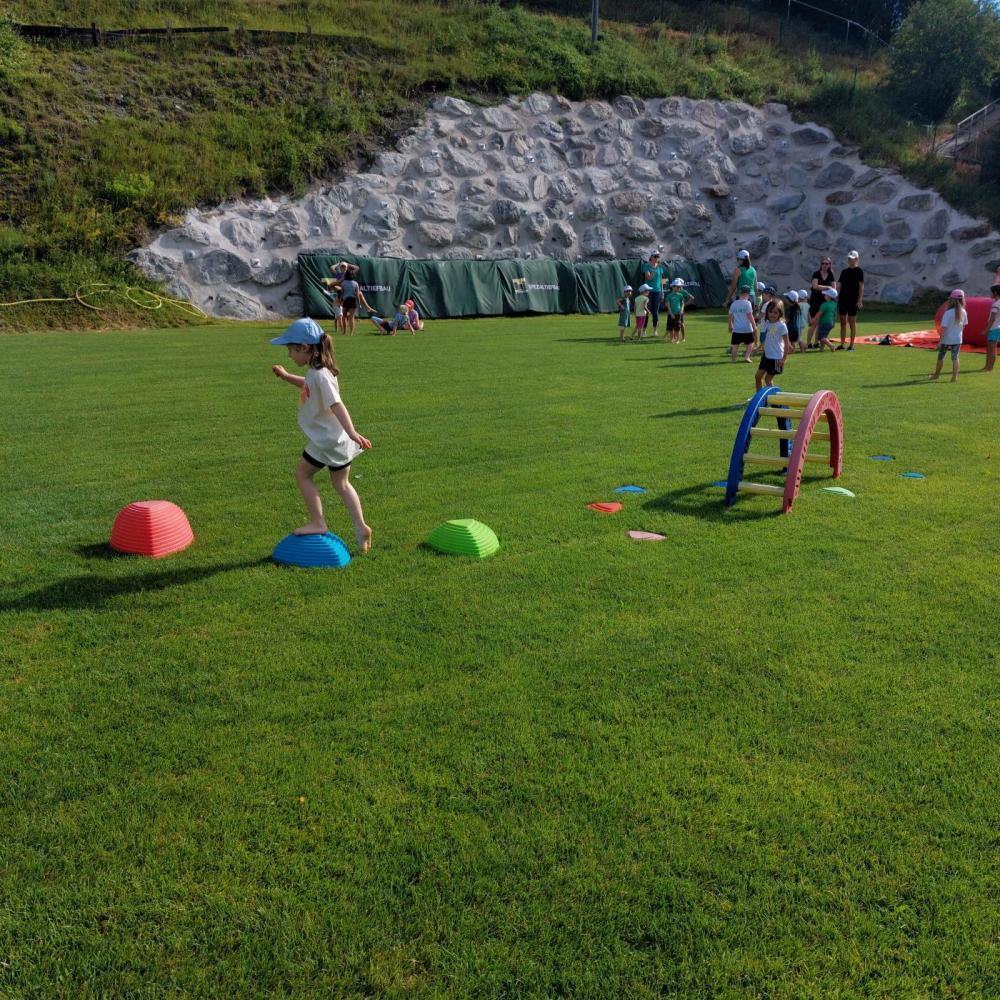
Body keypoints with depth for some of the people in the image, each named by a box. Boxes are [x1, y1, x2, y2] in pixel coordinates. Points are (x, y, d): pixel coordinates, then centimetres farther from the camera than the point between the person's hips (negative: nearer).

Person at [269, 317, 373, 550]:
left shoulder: (320, 375, -21)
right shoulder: (317, 371, 8)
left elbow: (336, 405, -32)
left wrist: (352, 433, -40)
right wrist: (287, 377, 31)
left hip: (326, 439, -10)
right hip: (337, 439, 10)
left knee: (302, 474, 7)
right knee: (341, 483, 16)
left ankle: (317, 523, 8)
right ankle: (360, 527, 13)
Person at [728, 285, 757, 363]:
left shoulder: (734, 304, 5)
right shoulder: (747, 303, -8)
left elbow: (730, 316, 11)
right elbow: (750, 316, -12)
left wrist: (730, 326, 23)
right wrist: (754, 326, -6)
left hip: (736, 329, 3)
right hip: (747, 329, -3)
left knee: (735, 345, 6)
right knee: (750, 344, 13)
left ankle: (733, 359, 2)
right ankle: (746, 356, 1)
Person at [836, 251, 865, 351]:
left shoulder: (859, 271, -3)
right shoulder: (844, 271, 12)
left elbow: (861, 286, -7)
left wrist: (860, 300, -15)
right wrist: (836, 298, 6)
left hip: (853, 300, -5)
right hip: (843, 299, 5)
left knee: (852, 322, -1)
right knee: (843, 322, 6)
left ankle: (852, 345, 3)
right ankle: (842, 344, 12)